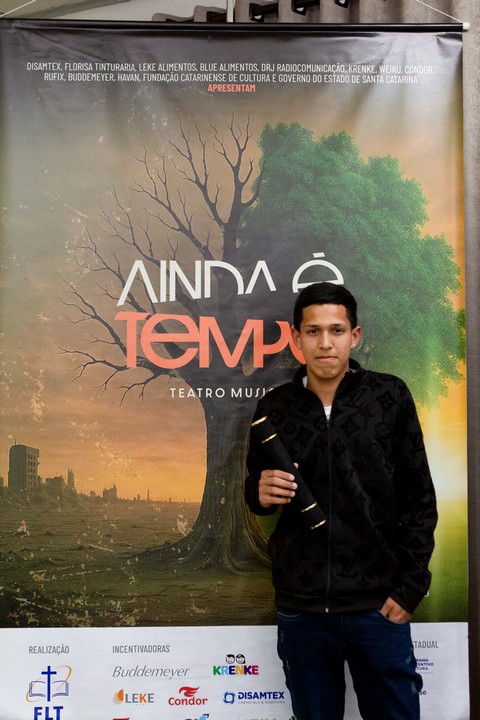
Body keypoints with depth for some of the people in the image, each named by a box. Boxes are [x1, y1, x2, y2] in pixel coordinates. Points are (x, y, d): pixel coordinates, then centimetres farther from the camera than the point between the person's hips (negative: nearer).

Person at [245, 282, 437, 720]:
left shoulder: (390, 397, -4)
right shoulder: (274, 408, 1)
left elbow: (419, 499, -1)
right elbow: (255, 494, 13)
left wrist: (409, 586, -5)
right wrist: (262, 493, -9)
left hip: (377, 602, -1)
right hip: (300, 605, 2)